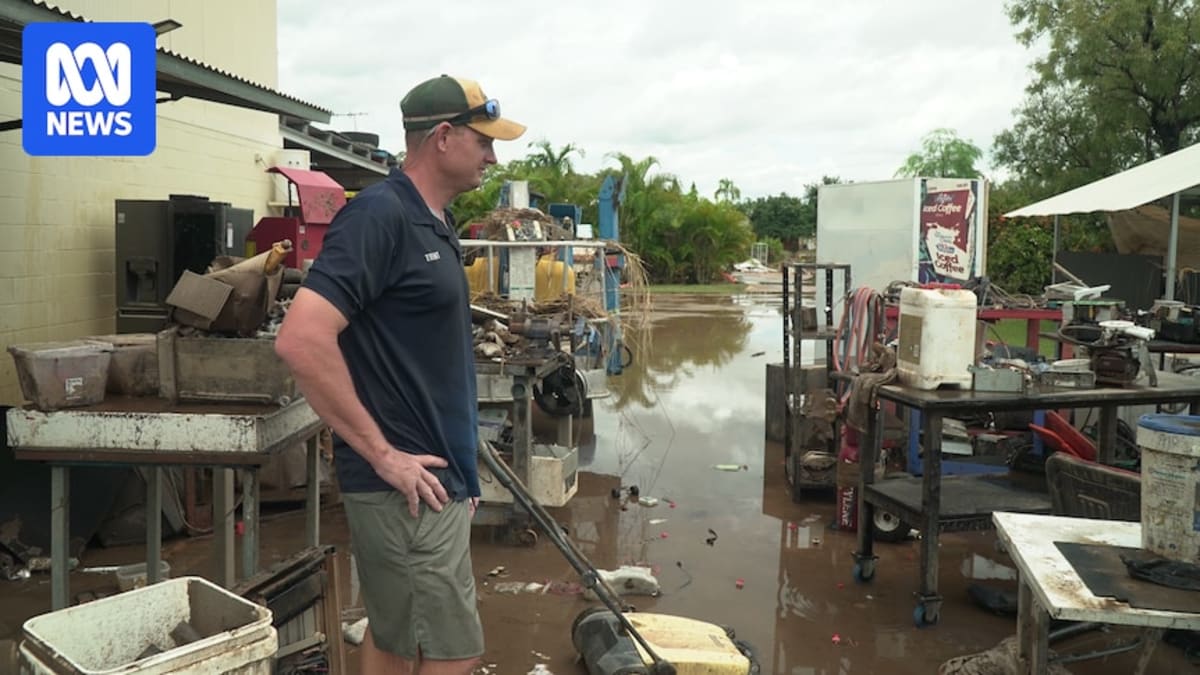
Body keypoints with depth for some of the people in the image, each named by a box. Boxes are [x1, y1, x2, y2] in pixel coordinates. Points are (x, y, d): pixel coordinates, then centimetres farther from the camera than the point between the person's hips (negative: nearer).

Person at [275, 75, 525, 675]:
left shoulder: (433, 222, 13)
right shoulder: (379, 215, -17)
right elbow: (301, 340, -26)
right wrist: (383, 454, -21)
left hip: (437, 477, 9)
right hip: (409, 487, -9)